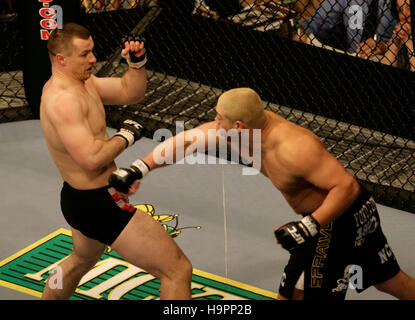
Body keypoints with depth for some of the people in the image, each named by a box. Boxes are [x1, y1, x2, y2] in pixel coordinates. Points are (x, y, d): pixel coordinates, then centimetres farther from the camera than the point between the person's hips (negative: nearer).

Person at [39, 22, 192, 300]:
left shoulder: (82, 82, 7)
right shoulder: (62, 99, -24)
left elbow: (130, 92, 13)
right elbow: (91, 158, -32)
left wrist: (138, 63, -6)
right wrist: (126, 136, -16)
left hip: (79, 197, 11)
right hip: (99, 205, -11)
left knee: (82, 260, 40)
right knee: (178, 270, -9)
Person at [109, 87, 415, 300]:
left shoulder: (293, 149, -34)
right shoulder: (249, 124, -9)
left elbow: (347, 186, -32)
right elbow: (187, 141, -3)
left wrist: (309, 226, -35)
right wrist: (138, 168, -5)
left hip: (340, 220, -9)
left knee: (296, 293, -3)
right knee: (389, 278, 25)